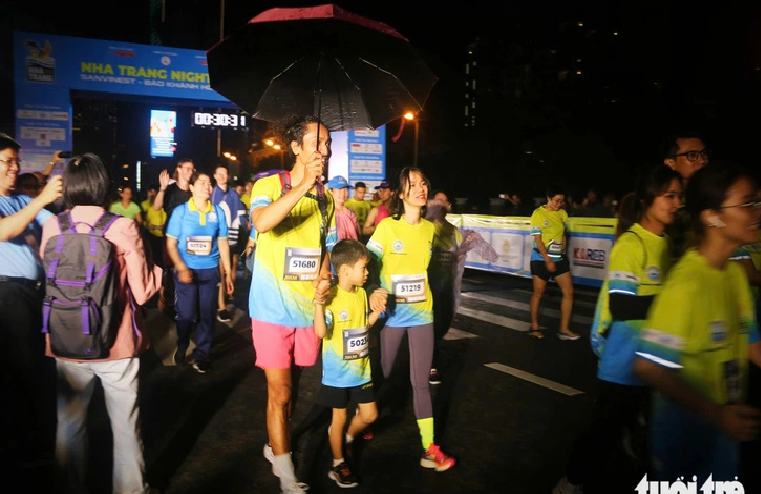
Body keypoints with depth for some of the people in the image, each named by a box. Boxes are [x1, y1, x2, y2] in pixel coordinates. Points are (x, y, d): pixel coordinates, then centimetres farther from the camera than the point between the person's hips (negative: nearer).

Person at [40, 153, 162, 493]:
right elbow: (142, 292, -10)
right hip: (116, 344, -3)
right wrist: (156, 269, 7)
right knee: (125, 426, 10)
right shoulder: (122, 227, -11)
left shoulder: (51, 227, -3)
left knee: (69, 424, 18)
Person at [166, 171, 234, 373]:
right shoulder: (180, 211, -3)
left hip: (210, 270, 2)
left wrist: (228, 273, 6)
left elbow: (223, 243, 8)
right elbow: (171, 243, -2)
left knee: (207, 315, 5)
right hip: (186, 270, -2)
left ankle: (202, 354, 20)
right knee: (186, 314, 3)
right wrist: (181, 268, -15)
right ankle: (181, 348, 30)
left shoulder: (218, 212, 2)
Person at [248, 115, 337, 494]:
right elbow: (261, 223, -32)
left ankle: (275, 445, 43)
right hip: (273, 308, -5)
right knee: (279, 392, 1)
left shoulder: (326, 198, 7)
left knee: (290, 387, 20)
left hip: (309, 309, 5)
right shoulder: (269, 185, -10)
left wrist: (323, 284, -3)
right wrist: (302, 186, -37)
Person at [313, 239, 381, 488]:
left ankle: (346, 437, 42)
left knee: (370, 415, 13)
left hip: (361, 370, 6)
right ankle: (338, 463, 29)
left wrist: (378, 309, 0)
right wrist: (319, 304, -43)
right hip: (337, 373, -6)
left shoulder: (361, 294, 2)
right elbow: (321, 332, -30)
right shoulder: (331, 297, -20)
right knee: (339, 417, 9)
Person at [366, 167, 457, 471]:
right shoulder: (386, 226, -10)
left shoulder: (430, 228, 5)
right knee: (382, 375, 11)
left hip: (421, 312, 3)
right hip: (393, 313, -3)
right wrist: (372, 293, -29)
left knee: (420, 381, 5)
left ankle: (429, 449, 10)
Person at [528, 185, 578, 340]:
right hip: (541, 259, -5)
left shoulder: (563, 214, 6)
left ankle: (564, 329, 8)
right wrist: (548, 260, -16)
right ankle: (535, 327, 19)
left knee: (569, 291, 0)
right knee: (539, 293, 3)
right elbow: (537, 239, -13)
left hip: (559, 258, 6)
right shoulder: (538, 213, -10)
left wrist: (562, 253, 10)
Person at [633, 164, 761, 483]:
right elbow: (649, 367, -26)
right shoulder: (687, 283, -26)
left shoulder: (735, 272, -1)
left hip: (725, 429, 7)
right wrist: (716, 414, -25)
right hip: (686, 435, -7)